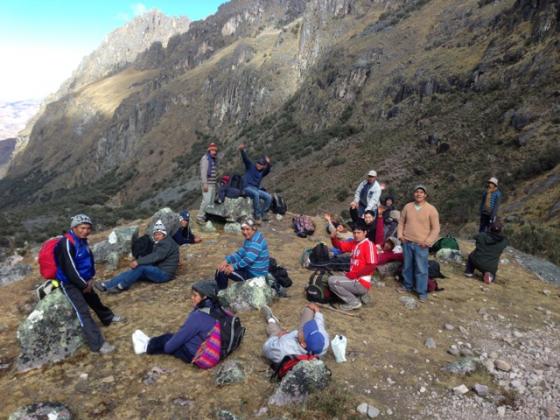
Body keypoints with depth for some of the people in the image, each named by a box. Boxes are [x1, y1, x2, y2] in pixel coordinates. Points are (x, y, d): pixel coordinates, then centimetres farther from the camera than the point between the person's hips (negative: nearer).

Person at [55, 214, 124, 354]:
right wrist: (84, 285, -15)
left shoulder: (82, 241, 3)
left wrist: (90, 280, -1)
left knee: (95, 300, 26)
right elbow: (70, 270, -26)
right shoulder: (67, 243, -25)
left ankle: (108, 318, 51)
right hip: (69, 283, -9)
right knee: (83, 311, -16)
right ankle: (98, 344, -18)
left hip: (83, 281, 9)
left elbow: (90, 260, 12)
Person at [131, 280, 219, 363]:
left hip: (193, 354, -7)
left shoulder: (198, 316, -30)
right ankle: (149, 343, 35)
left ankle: (147, 346, 33)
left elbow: (182, 336, -18)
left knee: (167, 338, 11)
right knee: (169, 336, 18)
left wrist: (167, 347, -2)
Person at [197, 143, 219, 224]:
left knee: (211, 201, 9)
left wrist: (216, 182, 20)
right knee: (206, 200, -15)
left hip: (213, 184, 9)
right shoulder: (205, 158, -11)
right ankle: (200, 217, -8)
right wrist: (205, 184, -23)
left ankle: (206, 216, 16)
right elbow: (203, 172, -18)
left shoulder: (215, 159, 15)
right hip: (207, 184, -9)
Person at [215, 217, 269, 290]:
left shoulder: (257, 241, -24)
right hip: (249, 269, 10)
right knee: (221, 268, 17)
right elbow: (240, 253, 4)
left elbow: (249, 259, -33)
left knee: (223, 271, -13)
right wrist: (226, 260, -8)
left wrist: (234, 266, -24)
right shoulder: (249, 239, 7)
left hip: (255, 275, -10)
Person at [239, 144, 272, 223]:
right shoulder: (250, 166, 3)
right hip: (247, 188, -5)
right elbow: (245, 158, -13)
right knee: (256, 194, -36)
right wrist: (242, 150, -33)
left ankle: (262, 213, -6)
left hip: (256, 189, 5)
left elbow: (268, 169, -12)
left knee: (269, 197, -12)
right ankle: (257, 215, -31)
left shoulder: (262, 172, 10)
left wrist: (268, 163, -35)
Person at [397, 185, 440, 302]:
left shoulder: (431, 209, -5)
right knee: (407, 266, 14)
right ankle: (407, 286, 31)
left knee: (421, 269, -1)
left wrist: (428, 242, -11)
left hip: (421, 245, -3)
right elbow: (401, 222, 13)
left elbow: (436, 228, -4)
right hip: (407, 243, 4)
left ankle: (422, 292, 10)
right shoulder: (408, 207, 5)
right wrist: (400, 235, 0)